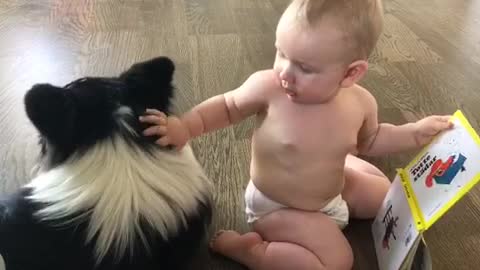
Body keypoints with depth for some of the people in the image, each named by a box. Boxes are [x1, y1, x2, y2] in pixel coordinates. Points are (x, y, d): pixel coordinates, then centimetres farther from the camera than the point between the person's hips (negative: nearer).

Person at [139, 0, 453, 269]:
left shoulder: (361, 102, -17)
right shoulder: (267, 88, -31)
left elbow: (369, 140, 5)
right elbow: (227, 106, -12)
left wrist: (416, 132, -5)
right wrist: (184, 127, -25)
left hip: (334, 186, 6)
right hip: (278, 206, -5)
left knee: (385, 195, 23)